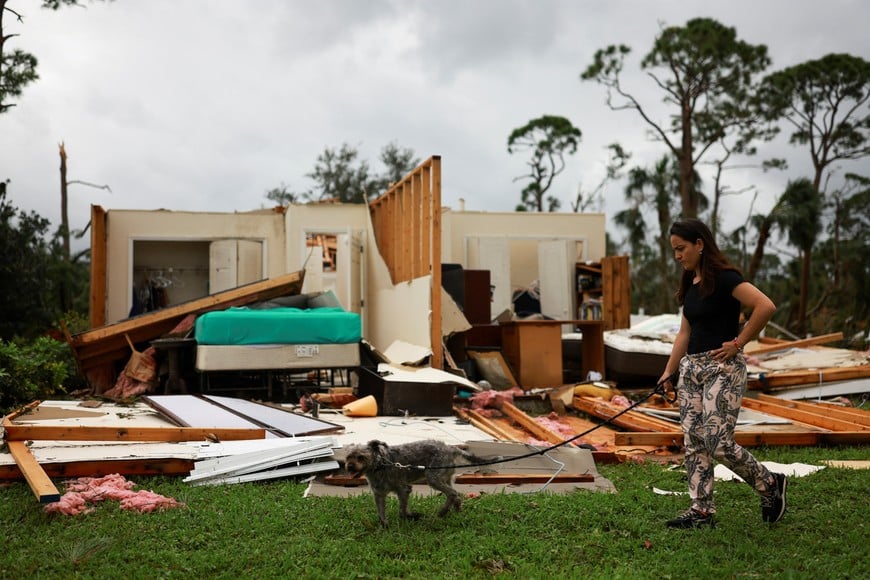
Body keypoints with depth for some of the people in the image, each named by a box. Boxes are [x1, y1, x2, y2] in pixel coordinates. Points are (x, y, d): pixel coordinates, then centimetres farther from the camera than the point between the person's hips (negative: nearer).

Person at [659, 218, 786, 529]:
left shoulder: (724, 278, -13)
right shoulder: (690, 284, 13)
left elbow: (766, 306, -23)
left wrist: (738, 343, -17)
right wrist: (669, 372, 15)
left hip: (722, 367, -9)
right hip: (690, 366, 9)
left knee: (718, 442, -10)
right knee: (693, 441, 6)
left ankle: (771, 485, 14)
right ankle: (701, 511, 13)